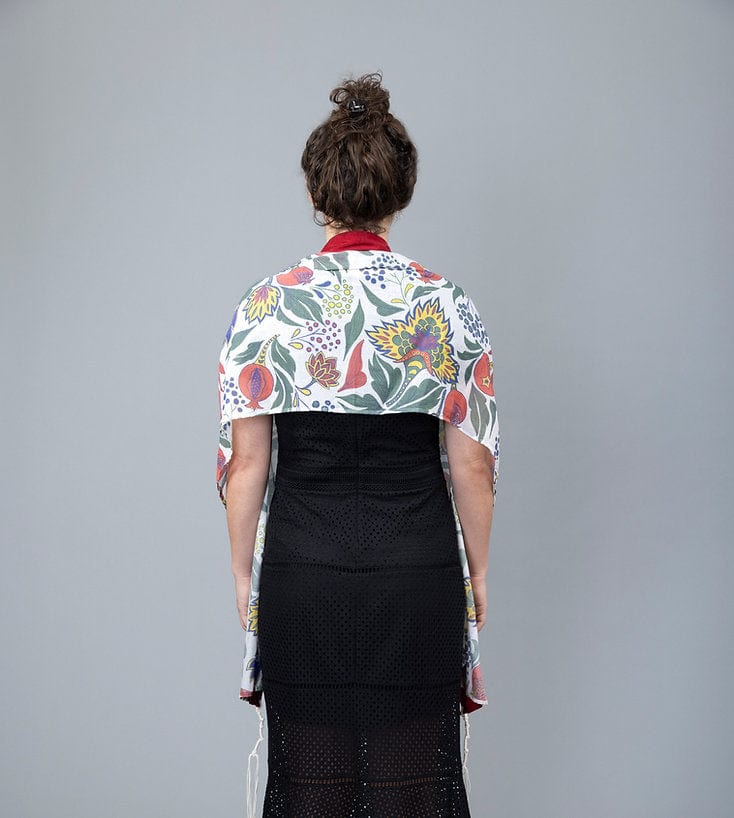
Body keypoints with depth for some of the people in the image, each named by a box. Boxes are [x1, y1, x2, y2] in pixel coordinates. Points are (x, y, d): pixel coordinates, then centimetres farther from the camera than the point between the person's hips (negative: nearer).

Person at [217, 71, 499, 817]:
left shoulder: (263, 307, -5)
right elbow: (473, 463, -2)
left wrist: (244, 571, 8)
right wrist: (476, 568, 10)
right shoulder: (447, 306, -5)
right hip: (419, 575, 0)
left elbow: (244, 464, -3)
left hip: (302, 572, 0)